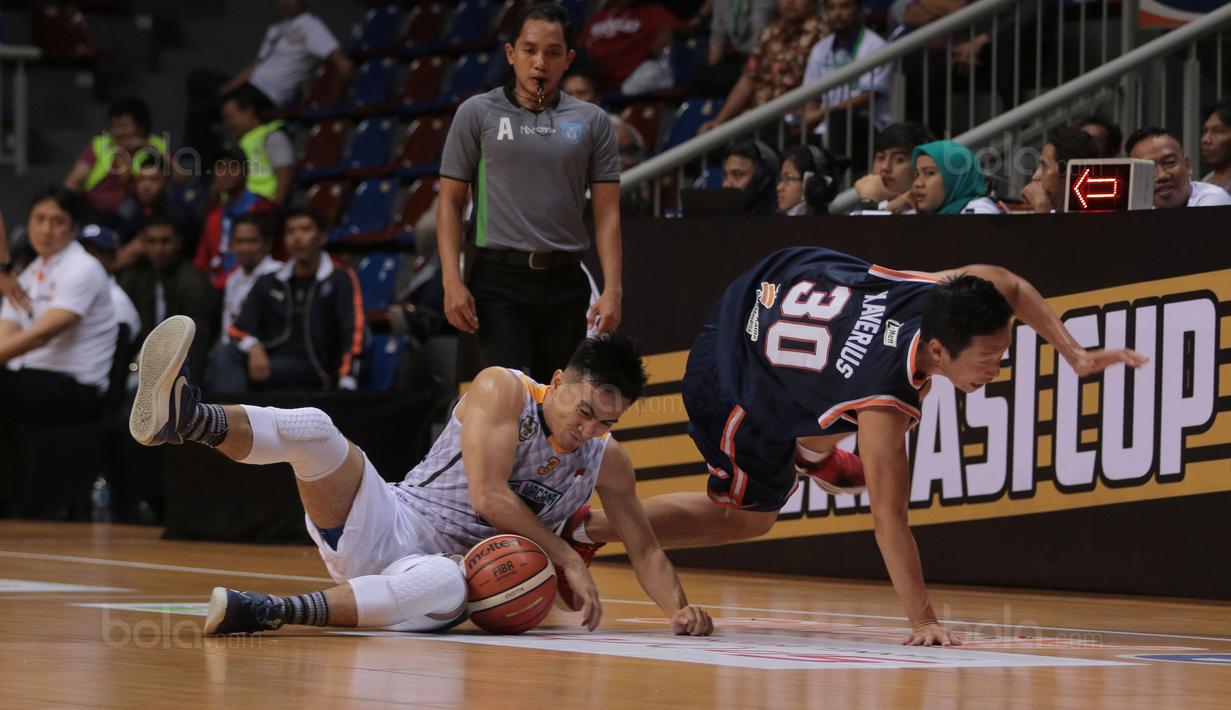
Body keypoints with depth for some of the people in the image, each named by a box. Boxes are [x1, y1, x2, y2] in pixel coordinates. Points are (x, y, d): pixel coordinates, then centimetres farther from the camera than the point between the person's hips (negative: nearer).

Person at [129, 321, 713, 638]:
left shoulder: (606, 463, 9)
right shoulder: (503, 390, -4)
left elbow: (646, 551, 16)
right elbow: (488, 496, -13)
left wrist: (679, 608, -3)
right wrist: (568, 561, -10)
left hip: (445, 566, 1)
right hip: (386, 524, -1)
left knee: (445, 589, -42)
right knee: (311, 429, -31)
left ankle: (267, 611, -51)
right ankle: (182, 416, -59)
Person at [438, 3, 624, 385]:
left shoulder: (592, 121, 9)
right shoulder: (478, 113, 5)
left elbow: (607, 210, 6)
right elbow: (450, 200, 5)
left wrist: (612, 289, -5)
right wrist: (452, 281, -7)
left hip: (565, 282, 3)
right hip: (499, 281, -2)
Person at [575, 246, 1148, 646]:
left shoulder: (947, 293, -26)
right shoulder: (883, 407, -42)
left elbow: (1009, 286, -2)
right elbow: (889, 517, -35)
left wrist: (1073, 354, -5)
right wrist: (922, 621, -33)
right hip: (733, 384, -6)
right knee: (749, 516, 14)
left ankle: (812, 452, 46)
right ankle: (585, 530, 22)